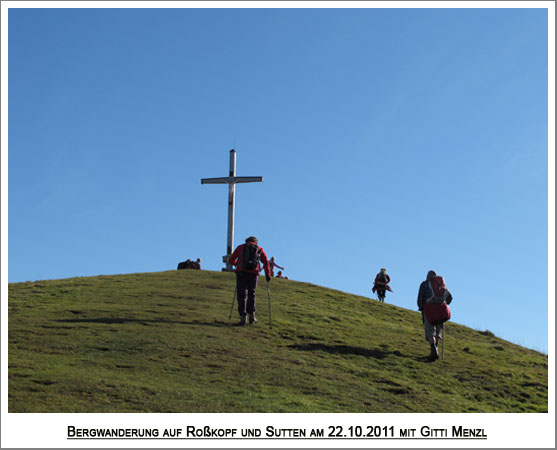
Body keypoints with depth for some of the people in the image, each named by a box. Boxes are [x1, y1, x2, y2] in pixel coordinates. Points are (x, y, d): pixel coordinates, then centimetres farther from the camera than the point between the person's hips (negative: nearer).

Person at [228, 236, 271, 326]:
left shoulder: (240, 247, 18)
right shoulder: (260, 249, 19)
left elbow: (231, 260, 20)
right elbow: (266, 262, 7)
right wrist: (268, 275, 12)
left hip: (241, 272, -1)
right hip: (253, 274, 1)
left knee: (241, 295, 2)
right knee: (251, 294, 17)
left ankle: (243, 317, -8)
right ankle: (251, 316, 8)